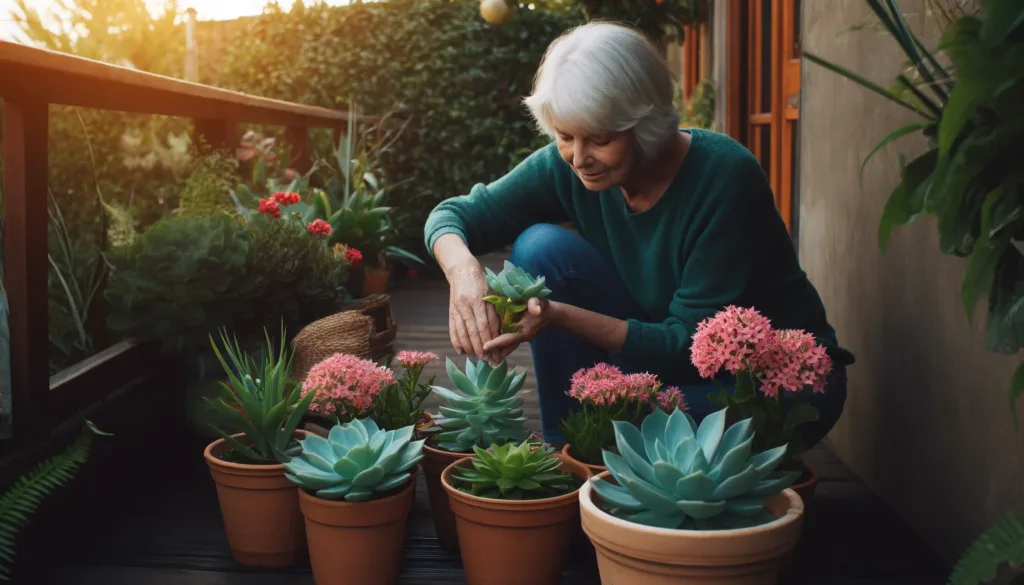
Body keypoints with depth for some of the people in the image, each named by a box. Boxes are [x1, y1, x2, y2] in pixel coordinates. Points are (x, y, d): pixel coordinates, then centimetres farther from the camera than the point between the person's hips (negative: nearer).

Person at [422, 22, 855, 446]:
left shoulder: (726, 176, -27)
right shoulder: (567, 166, -13)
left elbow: (693, 343, -26)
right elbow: (454, 215, -8)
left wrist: (559, 316, -37)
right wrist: (463, 268, -32)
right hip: (668, 356, 5)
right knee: (542, 248, -15)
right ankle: (565, 447, -6)